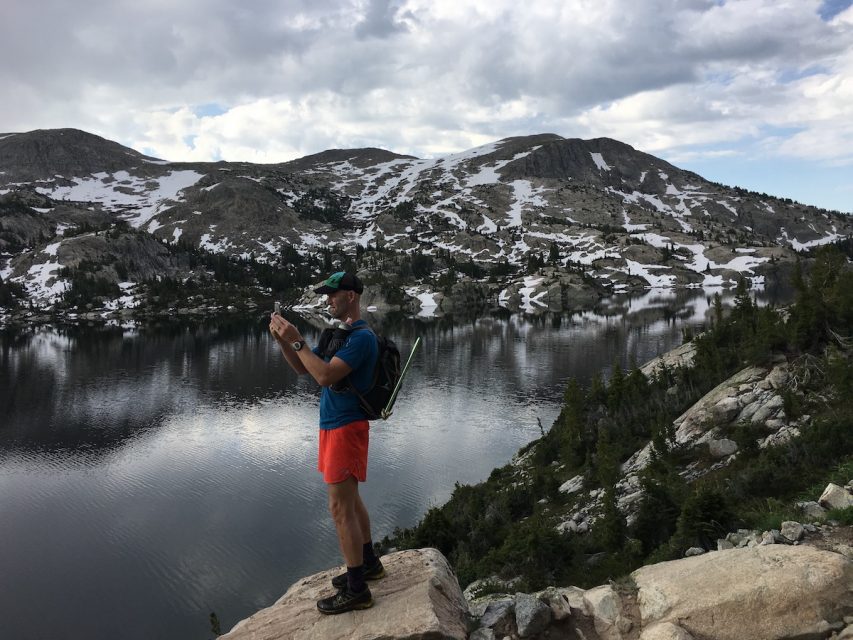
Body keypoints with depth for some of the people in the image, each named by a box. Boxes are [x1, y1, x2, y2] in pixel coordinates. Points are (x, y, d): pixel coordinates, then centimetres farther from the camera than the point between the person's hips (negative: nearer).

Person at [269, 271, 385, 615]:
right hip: (333, 425, 10)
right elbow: (302, 368, 15)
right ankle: (368, 563, 33)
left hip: (346, 428, -10)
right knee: (350, 499, 19)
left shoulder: (362, 337, -17)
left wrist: (297, 341, -23)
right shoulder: (337, 332, 14)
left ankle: (356, 590, 2)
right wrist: (283, 340, -1)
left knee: (340, 507, -7)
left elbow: (325, 376, -27)